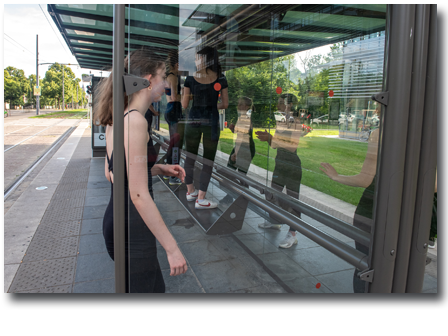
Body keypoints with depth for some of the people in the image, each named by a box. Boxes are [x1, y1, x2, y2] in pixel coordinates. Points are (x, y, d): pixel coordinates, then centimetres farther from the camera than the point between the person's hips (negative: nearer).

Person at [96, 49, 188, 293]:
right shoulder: (135, 120, -21)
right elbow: (139, 195, -24)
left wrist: (160, 169, 9)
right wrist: (172, 248, -20)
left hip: (116, 219, 9)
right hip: (131, 229, -9)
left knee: (156, 286, 23)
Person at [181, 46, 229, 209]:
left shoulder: (190, 79, -2)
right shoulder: (220, 79, -3)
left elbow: (184, 104, 1)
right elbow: (225, 104, -1)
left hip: (193, 120, 2)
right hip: (212, 121, -1)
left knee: (190, 156, 17)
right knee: (208, 159, 5)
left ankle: (190, 191, 29)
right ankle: (200, 199, 6)